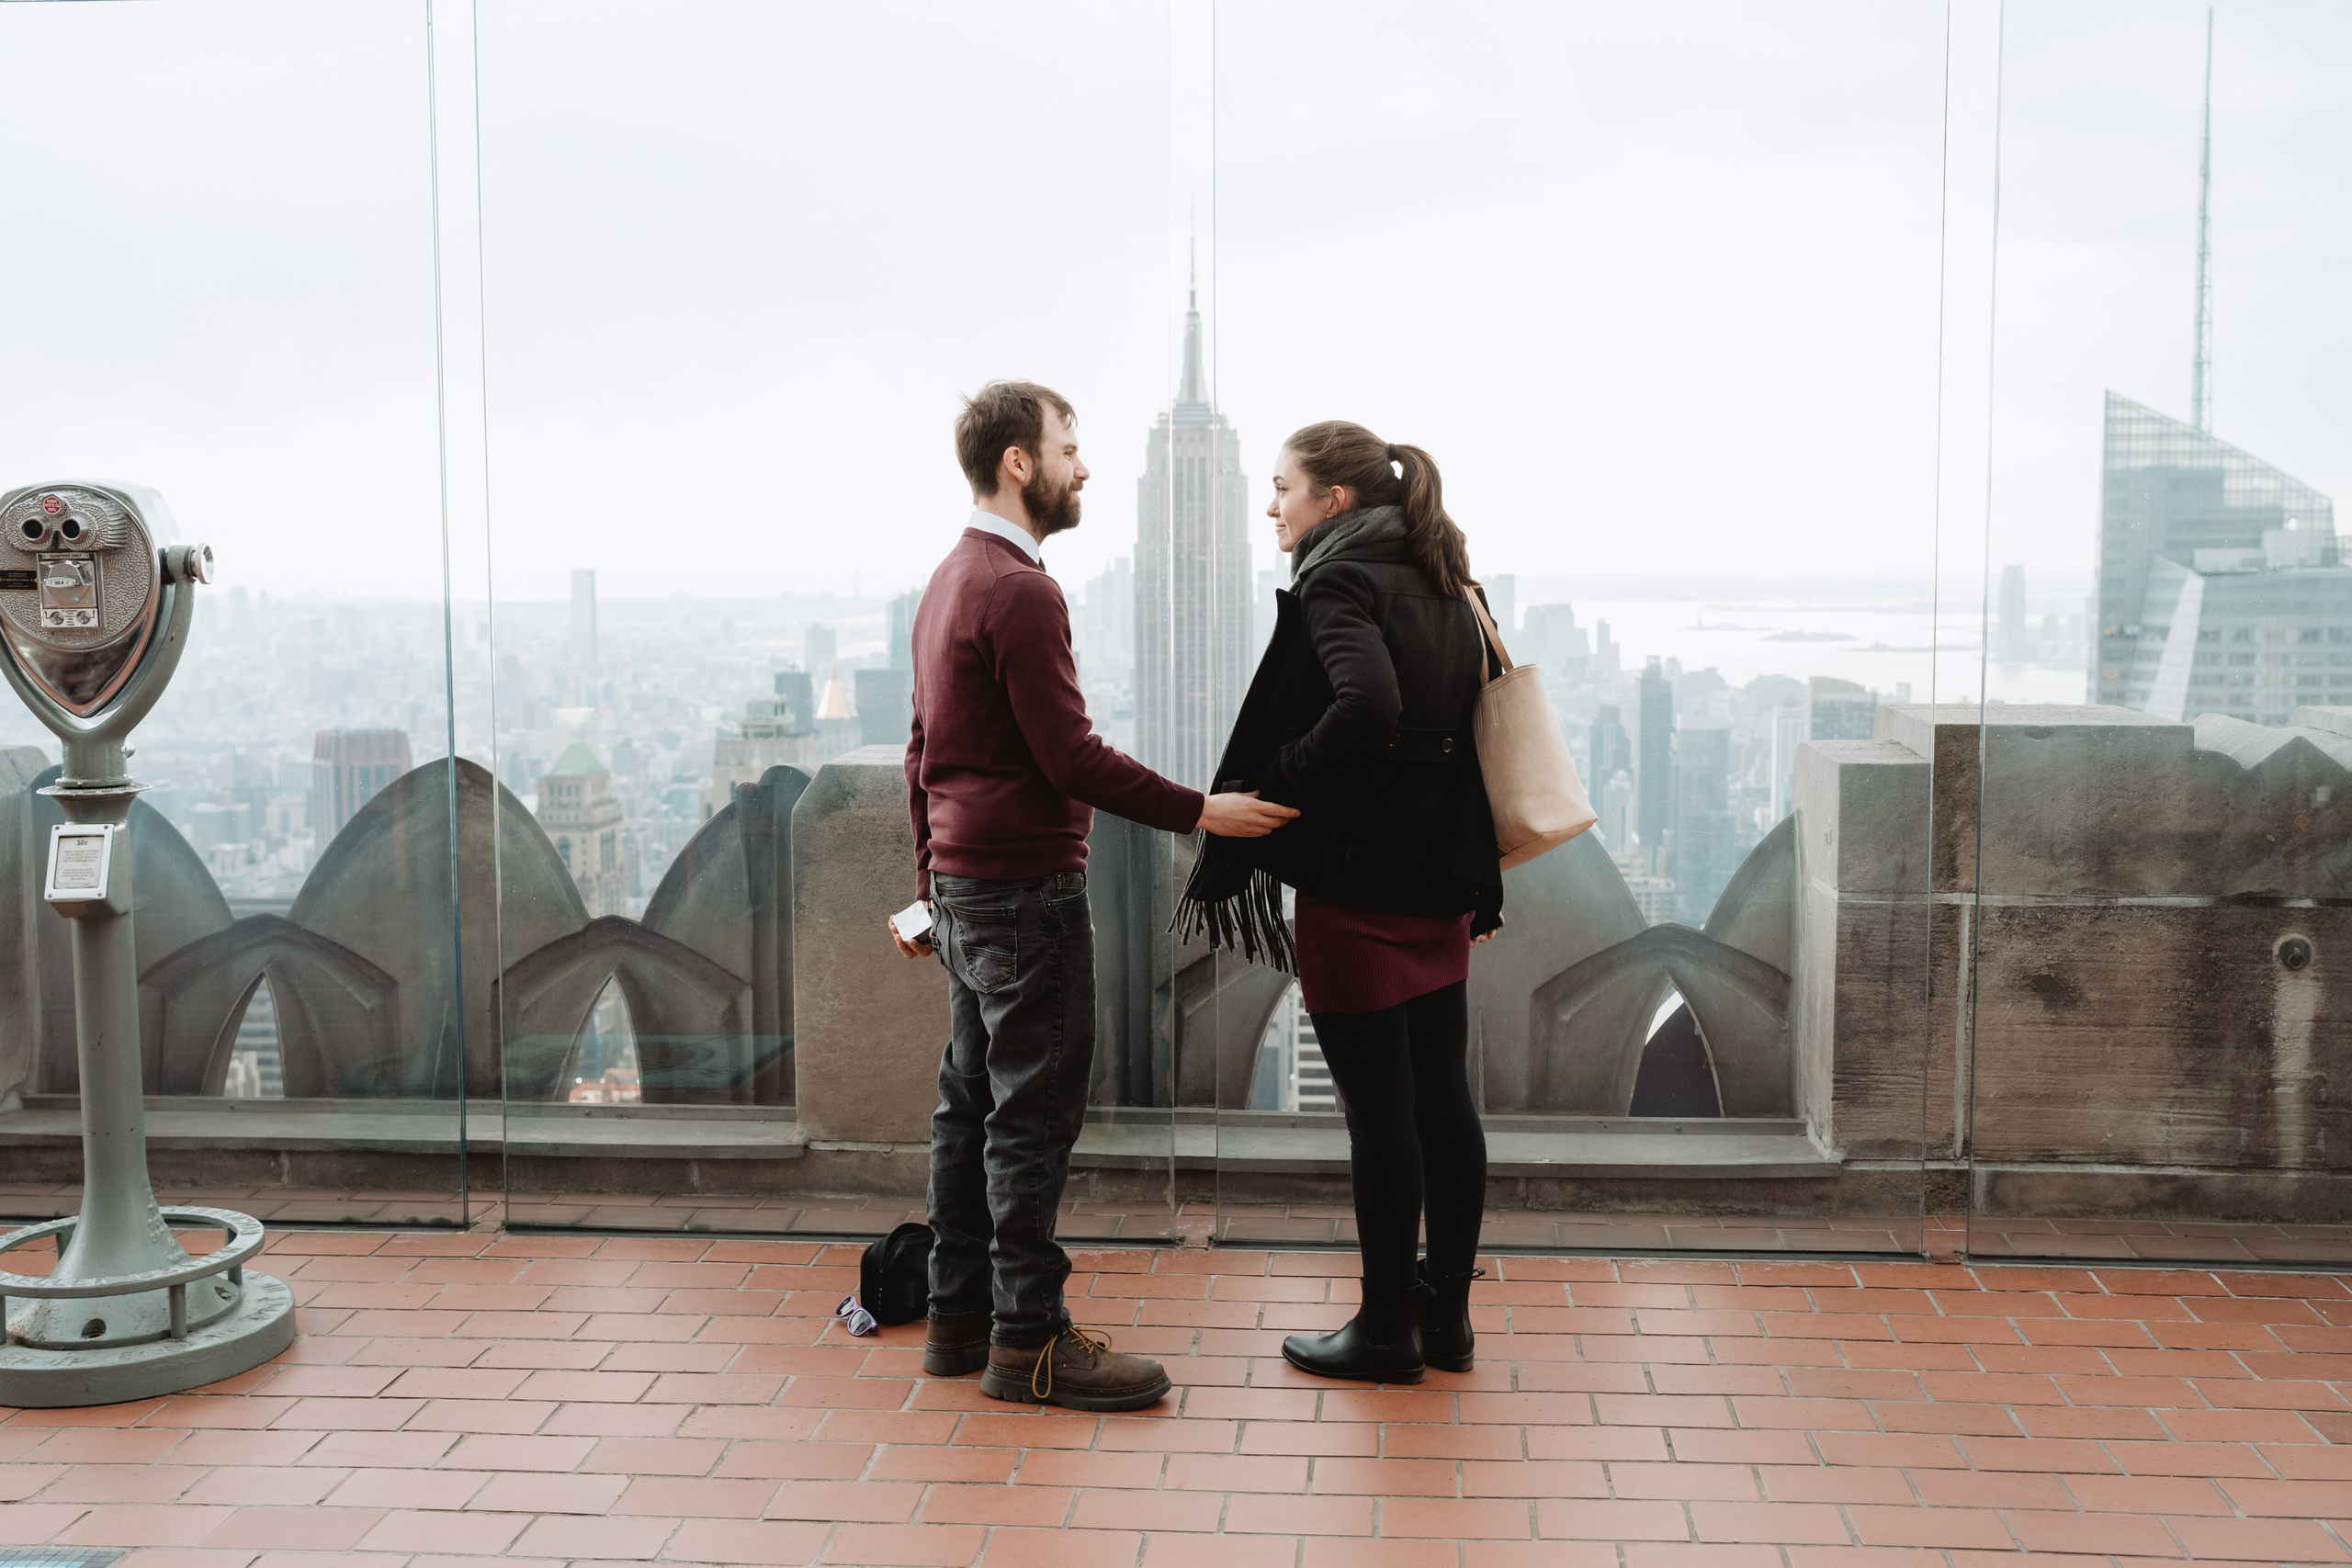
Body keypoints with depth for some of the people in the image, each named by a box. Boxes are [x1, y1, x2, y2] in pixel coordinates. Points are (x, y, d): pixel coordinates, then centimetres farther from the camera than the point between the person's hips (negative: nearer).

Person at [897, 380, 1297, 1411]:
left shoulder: (949, 581, 15)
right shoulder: (1018, 591, -16)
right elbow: (1072, 757, -20)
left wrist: (928, 884, 24)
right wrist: (1201, 812, -14)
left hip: (962, 886, 10)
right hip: (1025, 888, -10)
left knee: (972, 1105, 13)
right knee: (1034, 1114, -4)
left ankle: (960, 1316, 21)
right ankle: (1027, 1339, 3)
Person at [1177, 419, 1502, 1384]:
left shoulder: (1336, 584, -12)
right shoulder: (1447, 586, 13)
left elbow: (1368, 701, -31)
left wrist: (1278, 783, -17)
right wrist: (1481, 887, 17)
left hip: (1354, 889, -8)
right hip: (1440, 888, 9)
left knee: (1379, 1112, 0)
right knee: (1443, 1100, 12)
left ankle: (1386, 1331, 12)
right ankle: (1446, 1315, 23)